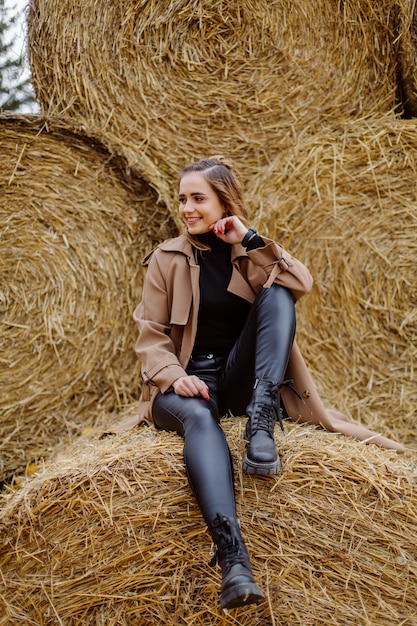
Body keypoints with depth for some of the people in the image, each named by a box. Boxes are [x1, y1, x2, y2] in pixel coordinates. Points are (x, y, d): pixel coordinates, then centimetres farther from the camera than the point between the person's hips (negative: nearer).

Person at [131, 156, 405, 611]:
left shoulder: (249, 251, 10)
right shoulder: (167, 258, 5)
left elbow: (300, 285, -10)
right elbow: (151, 334, 0)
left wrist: (250, 240, -14)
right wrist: (174, 375, -18)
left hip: (241, 381, 2)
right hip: (190, 383, -2)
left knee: (275, 295, -20)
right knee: (198, 417, -39)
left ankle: (261, 421, -33)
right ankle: (233, 560, -56)